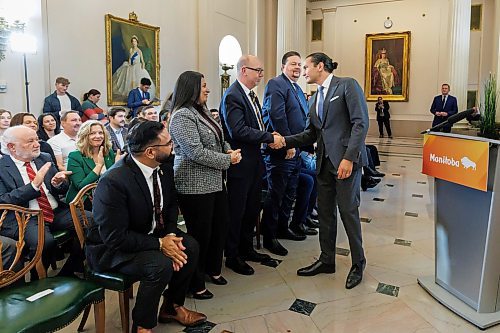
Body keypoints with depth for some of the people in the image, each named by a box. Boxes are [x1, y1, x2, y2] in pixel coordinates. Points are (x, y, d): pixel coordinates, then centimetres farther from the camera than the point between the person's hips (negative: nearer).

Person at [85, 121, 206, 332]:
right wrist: (159, 244, -25)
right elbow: (115, 237, -28)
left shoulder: (163, 169, -8)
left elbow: (171, 204, 8)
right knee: (161, 265, -29)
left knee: (190, 247, -8)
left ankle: (172, 306, 14)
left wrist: (170, 235, -11)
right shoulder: (113, 182, -31)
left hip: (149, 234, 8)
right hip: (111, 247, -8)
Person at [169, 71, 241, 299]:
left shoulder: (201, 112, 13)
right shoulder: (182, 116, -16)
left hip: (215, 182, 9)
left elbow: (216, 141, 24)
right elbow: (196, 152, -24)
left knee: (220, 227, 17)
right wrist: (228, 159, -15)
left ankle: (213, 269, 38)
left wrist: (229, 150, 3)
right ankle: (195, 284, 20)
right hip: (195, 186, -9)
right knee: (200, 233, 2)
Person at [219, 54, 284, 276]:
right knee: (236, 211, 4)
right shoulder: (232, 96, -17)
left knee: (252, 208, 18)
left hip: (254, 162, 9)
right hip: (240, 165, -9)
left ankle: (246, 249, 35)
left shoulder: (251, 95, 13)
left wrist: (270, 137, -1)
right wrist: (270, 138, -21)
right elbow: (239, 131, -26)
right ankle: (232, 256, 19)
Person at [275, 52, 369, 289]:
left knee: (348, 210, -2)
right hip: (325, 161, 7)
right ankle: (327, 260, 25)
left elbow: (360, 122, -12)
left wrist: (349, 157, -19)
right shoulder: (315, 98, 18)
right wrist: (286, 141, 2)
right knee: (325, 210, 11)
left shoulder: (347, 85, -4)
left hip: (346, 159, -7)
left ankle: (358, 263, 17)